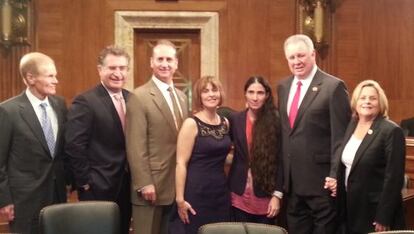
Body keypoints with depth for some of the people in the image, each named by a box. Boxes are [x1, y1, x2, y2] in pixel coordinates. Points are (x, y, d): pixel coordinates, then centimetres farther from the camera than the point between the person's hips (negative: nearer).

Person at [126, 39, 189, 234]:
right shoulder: (139, 97, -9)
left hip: (178, 185, 7)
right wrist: (144, 184, -18)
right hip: (151, 185, -6)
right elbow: (136, 146, -14)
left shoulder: (182, 97, 13)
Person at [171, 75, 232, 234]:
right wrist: (180, 199, -16)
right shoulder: (191, 123, -10)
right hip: (196, 193, -6)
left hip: (221, 191, 6)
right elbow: (181, 163, -13)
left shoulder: (225, 122, 7)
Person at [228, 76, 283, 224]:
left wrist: (277, 195, -8)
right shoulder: (235, 120, 2)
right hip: (239, 195, 2)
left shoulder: (275, 122, -4)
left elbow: (280, 161, -5)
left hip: (266, 196, -1)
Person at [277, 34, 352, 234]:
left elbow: (340, 136, -12)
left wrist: (335, 174, -15)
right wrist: (282, 172, 14)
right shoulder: (283, 87, 10)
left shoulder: (333, 86, -10)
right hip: (292, 179, 6)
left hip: (321, 178, -6)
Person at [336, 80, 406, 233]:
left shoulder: (391, 131, -14)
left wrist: (383, 219, -17)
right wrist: (342, 206, 11)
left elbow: (394, 178, -16)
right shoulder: (351, 125, 7)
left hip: (375, 212, -6)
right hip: (351, 209, 6)